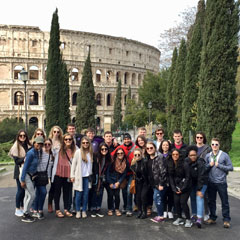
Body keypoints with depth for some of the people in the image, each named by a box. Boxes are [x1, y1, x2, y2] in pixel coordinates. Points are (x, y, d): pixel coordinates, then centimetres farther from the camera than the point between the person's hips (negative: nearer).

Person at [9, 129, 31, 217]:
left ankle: (22, 207, 22)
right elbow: (16, 160, -12)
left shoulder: (28, 146, 9)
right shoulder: (16, 147, -6)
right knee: (20, 190, -2)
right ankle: (17, 209, 10)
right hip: (20, 171, -5)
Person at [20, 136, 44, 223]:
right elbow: (25, 166, -18)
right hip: (27, 175, -8)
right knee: (32, 195, -7)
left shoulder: (39, 152, 3)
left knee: (28, 195, 12)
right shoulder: (31, 153, -20)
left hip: (32, 176, 8)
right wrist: (22, 180, -18)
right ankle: (25, 215, 2)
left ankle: (26, 214, 20)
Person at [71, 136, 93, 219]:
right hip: (79, 176, -3)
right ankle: (78, 211, 13)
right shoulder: (78, 152, -4)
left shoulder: (91, 152, 5)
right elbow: (74, 164, -1)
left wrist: (90, 174, 2)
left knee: (86, 194, 4)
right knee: (79, 194, 1)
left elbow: (91, 164, 10)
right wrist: (72, 175, -3)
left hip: (87, 176, 3)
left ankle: (84, 211, 15)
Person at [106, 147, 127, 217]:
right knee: (110, 194, -3)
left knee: (117, 195, -5)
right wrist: (110, 183, -7)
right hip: (110, 181, -1)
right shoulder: (112, 161, -10)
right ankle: (110, 209, 13)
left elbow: (124, 174, 0)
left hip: (118, 182, 1)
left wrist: (118, 182, -8)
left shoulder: (125, 163, -3)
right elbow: (108, 172, -6)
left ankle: (117, 209, 12)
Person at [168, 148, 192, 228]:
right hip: (176, 187, 5)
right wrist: (174, 188, -3)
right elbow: (171, 177, 4)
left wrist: (182, 189, -13)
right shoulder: (170, 165, 1)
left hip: (185, 186, -5)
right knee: (176, 202, -2)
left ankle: (188, 220, 2)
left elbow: (187, 177, -13)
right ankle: (179, 218, 15)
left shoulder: (185, 164, -16)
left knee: (183, 202, -12)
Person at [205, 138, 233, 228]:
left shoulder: (224, 155, -4)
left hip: (221, 182, -3)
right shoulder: (208, 156, 5)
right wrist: (209, 165, -10)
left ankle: (226, 220, 13)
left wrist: (219, 165, -13)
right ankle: (212, 218, 26)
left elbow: (230, 167, -6)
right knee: (211, 201, 12)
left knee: (225, 201, 3)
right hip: (211, 182, 3)